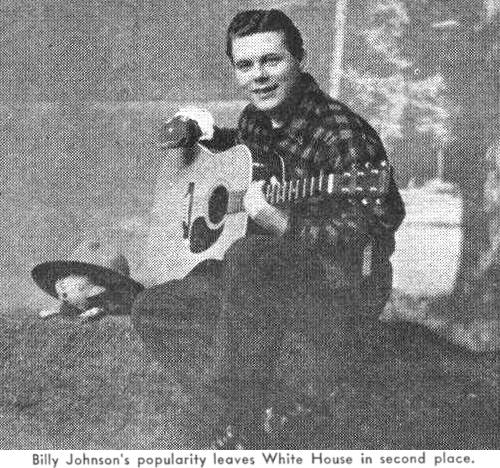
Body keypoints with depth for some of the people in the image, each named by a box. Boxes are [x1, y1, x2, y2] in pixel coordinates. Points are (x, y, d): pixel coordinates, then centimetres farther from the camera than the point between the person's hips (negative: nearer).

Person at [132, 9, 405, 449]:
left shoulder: (339, 133, -21)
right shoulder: (254, 120, 3)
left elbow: (366, 235, -27)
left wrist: (283, 224, -41)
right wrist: (208, 134, 6)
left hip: (344, 289, -8)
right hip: (269, 276, 8)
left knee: (248, 256, -38)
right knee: (151, 312, 3)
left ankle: (245, 426, -22)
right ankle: (276, 400, 8)